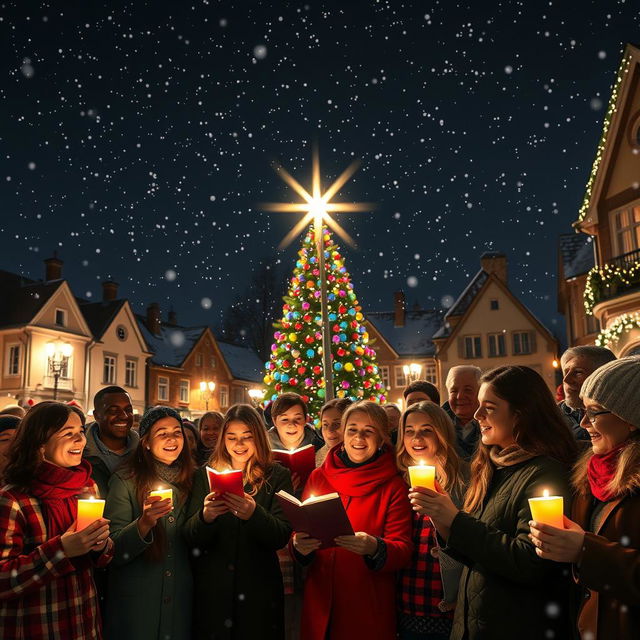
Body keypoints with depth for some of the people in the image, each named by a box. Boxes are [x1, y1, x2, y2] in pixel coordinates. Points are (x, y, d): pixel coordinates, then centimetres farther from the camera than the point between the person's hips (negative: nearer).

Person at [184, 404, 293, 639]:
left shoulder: (277, 476, -1)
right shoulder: (205, 475, 3)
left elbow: (281, 536, -11)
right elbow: (191, 538, -3)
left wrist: (253, 514, -30)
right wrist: (205, 516, -25)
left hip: (259, 589, -1)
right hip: (212, 590, 1)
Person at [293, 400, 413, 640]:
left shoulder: (394, 486, -5)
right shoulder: (318, 477, 3)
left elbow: (403, 550, -9)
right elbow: (301, 532, 7)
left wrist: (374, 548, -29)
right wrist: (300, 545, -16)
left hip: (370, 606, -2)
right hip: (321, 602, 2)